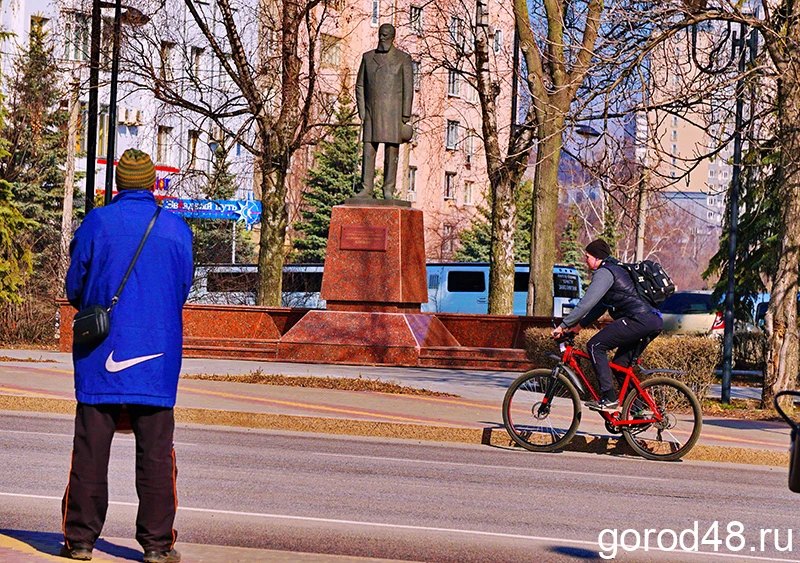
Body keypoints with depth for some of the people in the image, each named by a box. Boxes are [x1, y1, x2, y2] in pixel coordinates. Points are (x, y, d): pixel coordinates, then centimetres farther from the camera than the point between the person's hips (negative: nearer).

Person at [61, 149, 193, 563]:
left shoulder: (98, 223, -4)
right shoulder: (177, 229, 1)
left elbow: (74, 286, 2)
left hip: (100, 357, -1)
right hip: (157, 358, 1)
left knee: (91, 449, 4)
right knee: (155, 451, 4)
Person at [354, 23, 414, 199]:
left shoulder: (403, 59, 3)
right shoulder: (368, 57, 12)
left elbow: (408, 89, 0)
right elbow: (360, 86, 13)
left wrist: (405, 117, -6)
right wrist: (362, 112, 3)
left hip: (393, 113, -2)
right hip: (371, 114, 2)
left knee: (391, 153, -1)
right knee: (368, 151, -3)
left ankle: (389, 191, 3)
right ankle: (366, 190, -2)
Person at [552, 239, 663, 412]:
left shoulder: (605, 272, -5)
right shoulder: (616, 269, 28)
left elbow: (587, 303, -14)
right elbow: (600, 306, 32)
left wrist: (563, 326, -10)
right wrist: (579, 325, 27)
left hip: (639, 319, -10)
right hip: (655, 322, 10)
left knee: (595, 346, -8)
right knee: (621, 365, 18)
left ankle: (609, 399, -14)